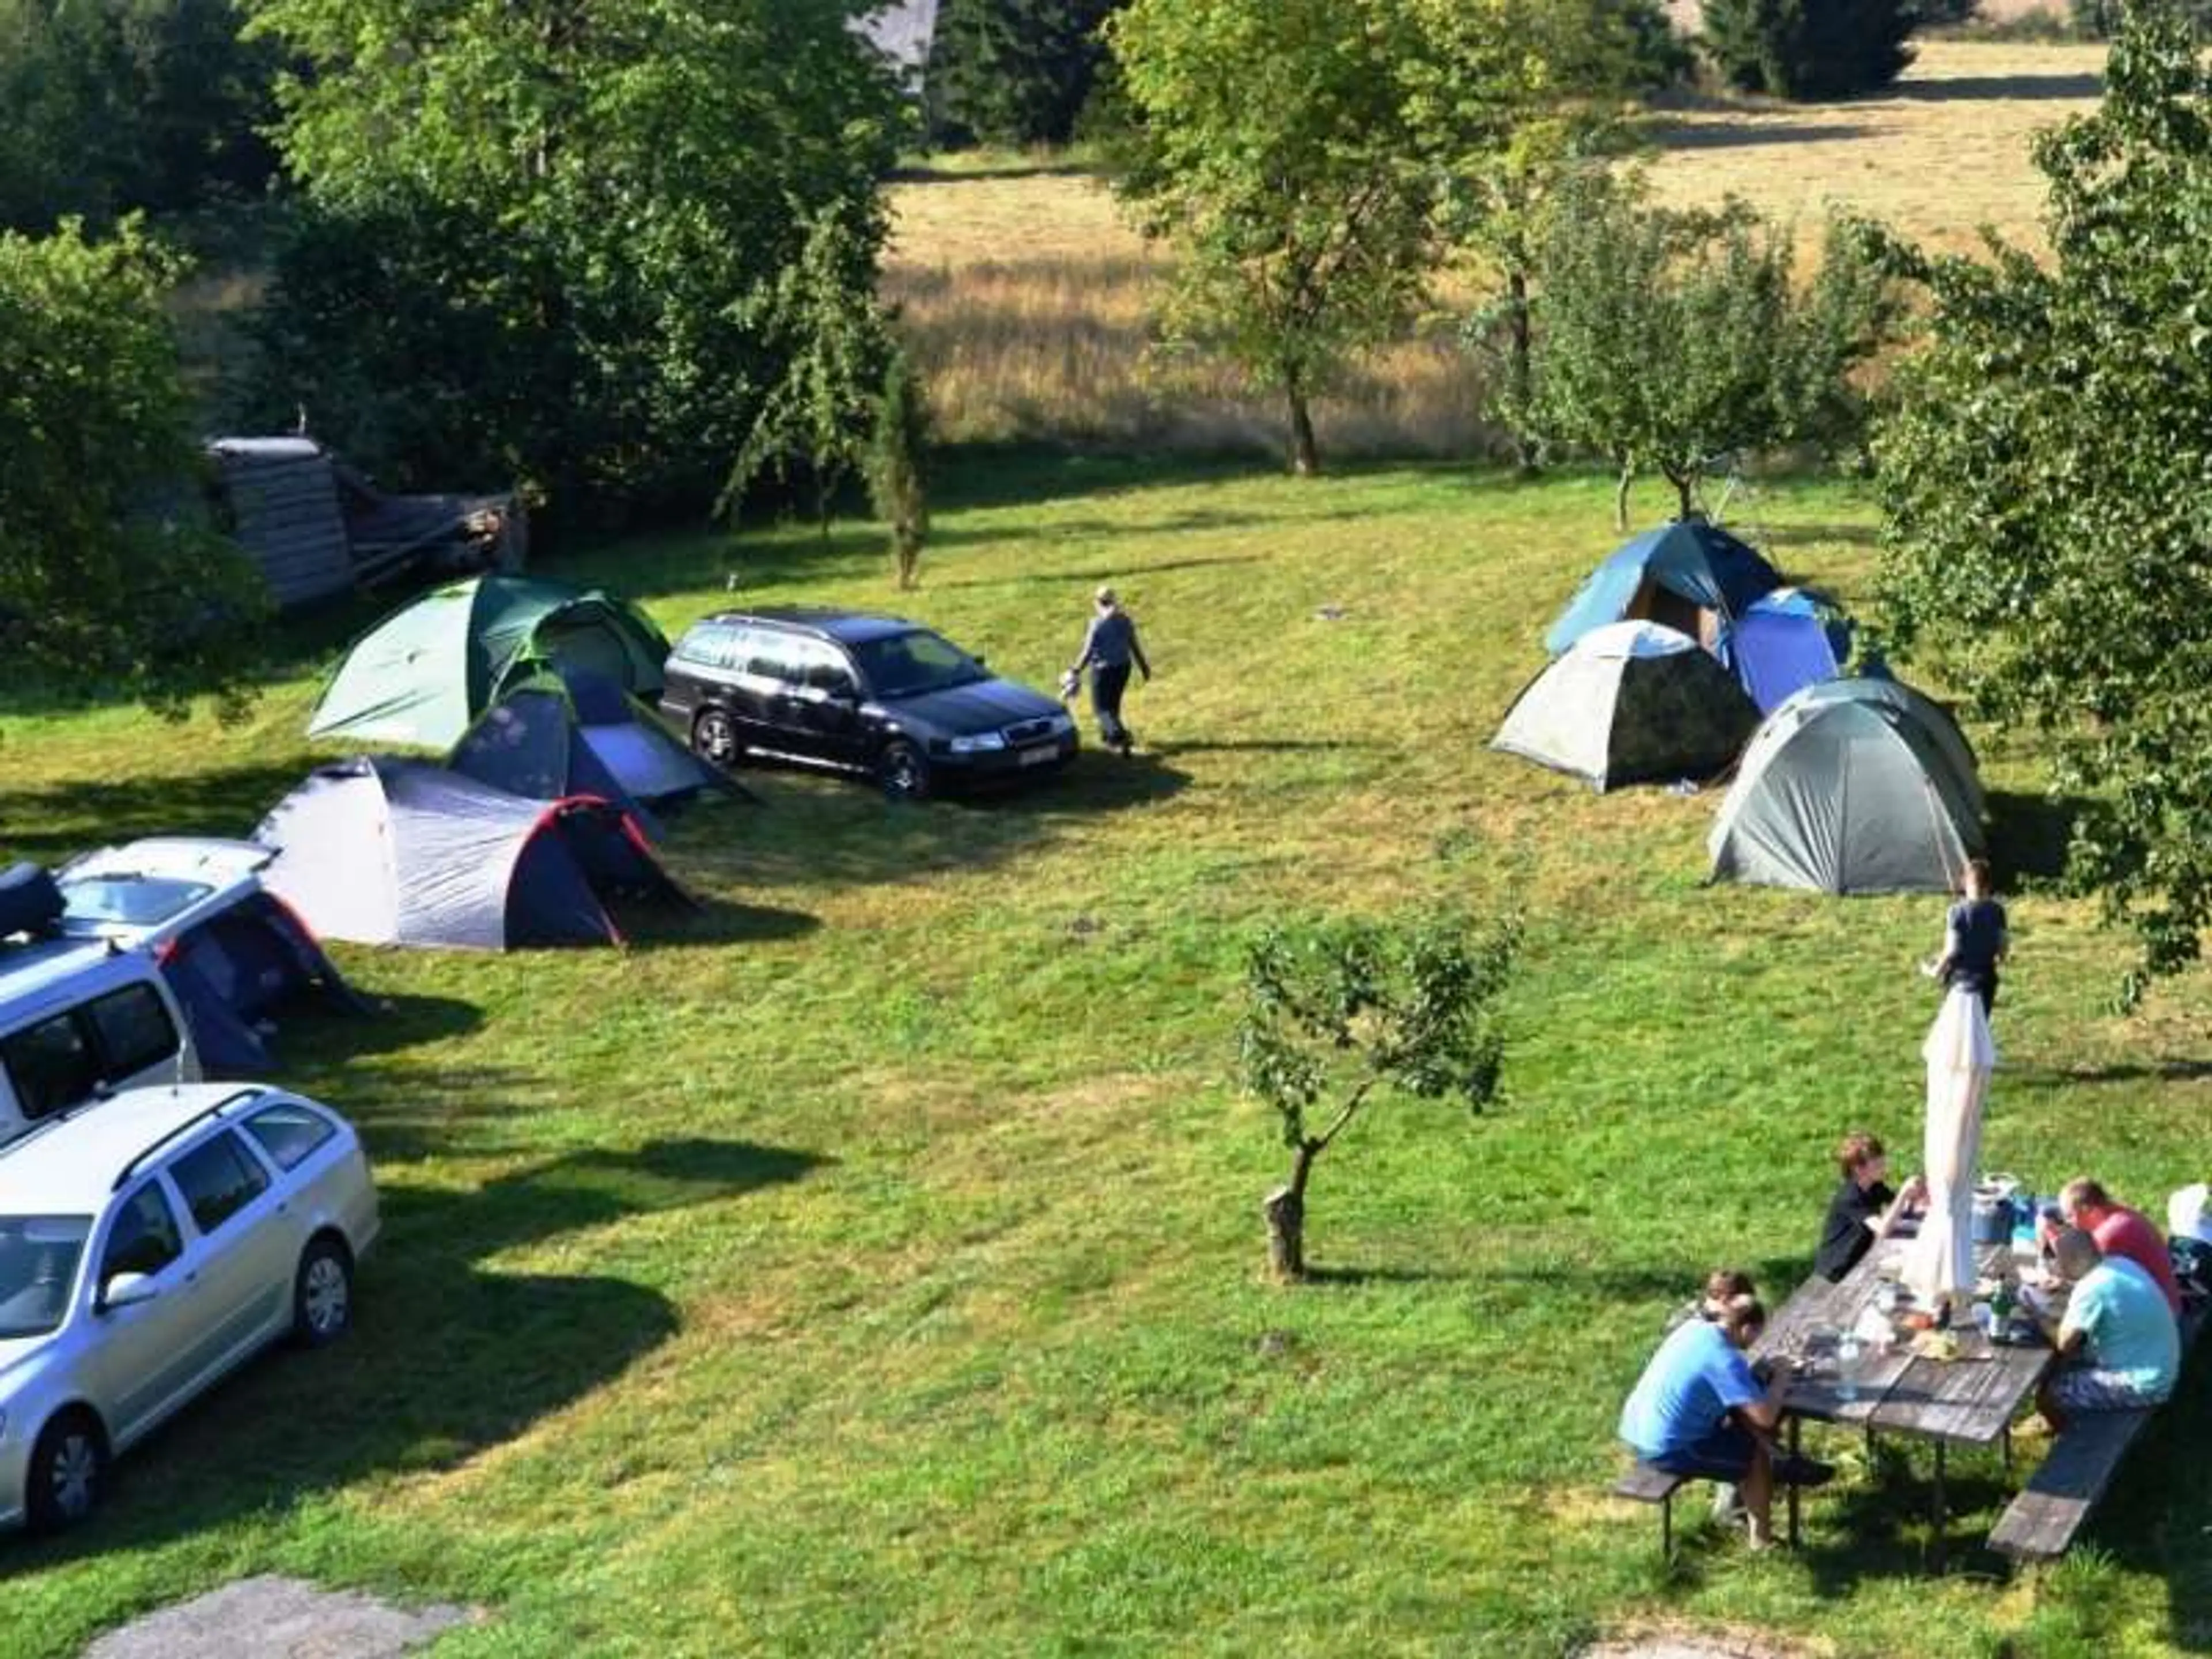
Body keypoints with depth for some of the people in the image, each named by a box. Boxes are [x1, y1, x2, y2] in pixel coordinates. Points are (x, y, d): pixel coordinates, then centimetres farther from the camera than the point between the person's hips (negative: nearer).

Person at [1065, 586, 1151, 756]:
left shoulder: (1097, 624, -19)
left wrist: (1076, 671, -10)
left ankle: (1120, 737, -11)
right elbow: (1134, 645, 5)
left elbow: (1088, 652, -18)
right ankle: (1109, 735, 40)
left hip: (1103, 669, -6)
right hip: (1123, 667, 6)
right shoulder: (1125, 621, -3)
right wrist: (1143, 666, 17)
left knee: (1102, 706, 4)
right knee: (1114, 702, 24)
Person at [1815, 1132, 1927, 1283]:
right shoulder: (1850, 1198, -25)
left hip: (1860, 1260, 8)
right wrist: (1904, 1194, -36)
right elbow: (1883, 1230, -34)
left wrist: (1912, 1198, -19)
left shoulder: (1875, 1188, 2)